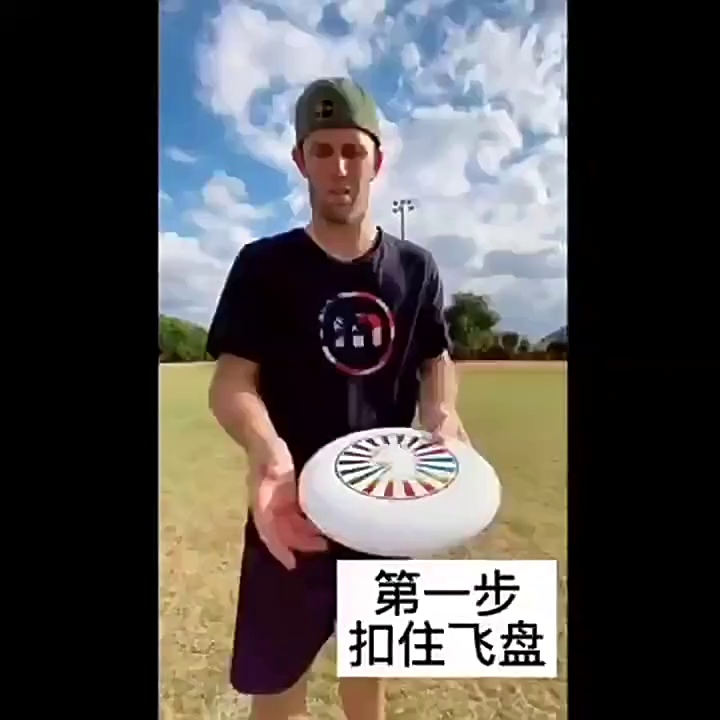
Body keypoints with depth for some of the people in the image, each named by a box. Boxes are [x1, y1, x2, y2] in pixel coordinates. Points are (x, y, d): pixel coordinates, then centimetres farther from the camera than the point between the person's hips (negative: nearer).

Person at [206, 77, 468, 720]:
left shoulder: (415, 268, 3)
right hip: (295, 507, -2)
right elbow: (231, 378, -11)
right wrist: (266, 450, -32)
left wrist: (443, 416, -17)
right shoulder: (264, 264, -5)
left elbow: (436, 360, 6)